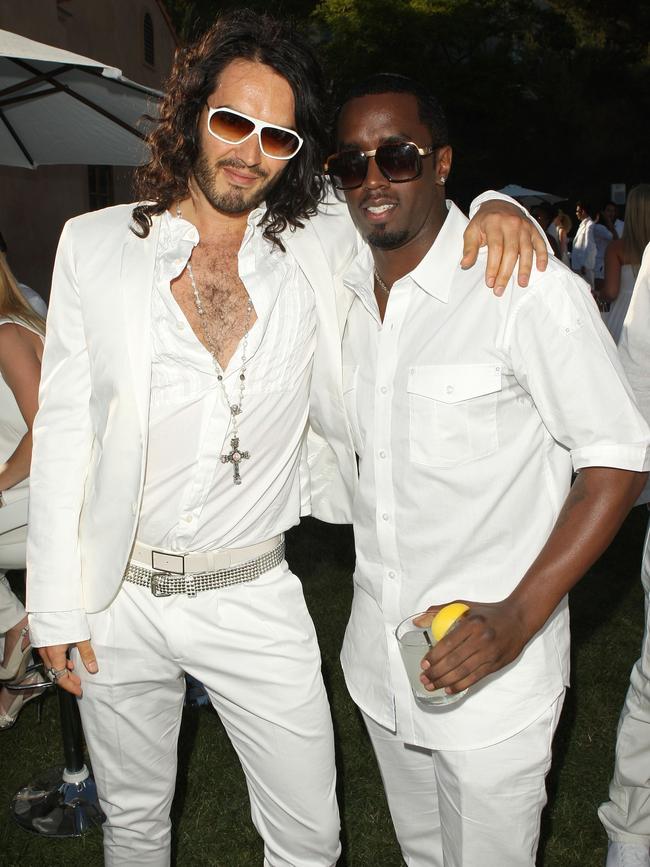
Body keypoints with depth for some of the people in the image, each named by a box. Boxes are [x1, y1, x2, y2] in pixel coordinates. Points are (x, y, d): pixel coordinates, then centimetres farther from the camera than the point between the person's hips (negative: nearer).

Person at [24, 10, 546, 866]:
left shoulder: (320, 245, -5)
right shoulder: (96, 244, -5)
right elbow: (64, 427, -2)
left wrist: (497, 209, -15)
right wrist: (56, 603, -2)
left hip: (253, 595, 0)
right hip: (118, 595, 1)